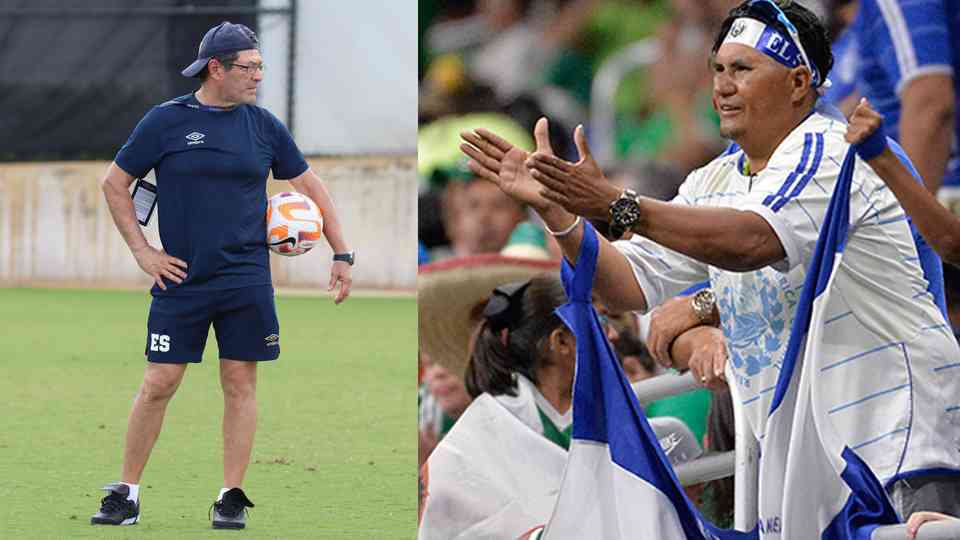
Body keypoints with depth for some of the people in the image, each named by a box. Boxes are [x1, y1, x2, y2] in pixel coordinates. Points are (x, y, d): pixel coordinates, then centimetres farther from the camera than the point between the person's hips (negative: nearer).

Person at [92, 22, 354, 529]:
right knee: (159, 384, -3)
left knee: (240, 383, 1)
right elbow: (114, 183, 6)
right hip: (180, 279, -2)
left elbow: (310, 185, 16)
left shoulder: (263, 125, 6)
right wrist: (141, 250, 0)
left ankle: (232, 497, 9)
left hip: (246, 280, 2)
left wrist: (341, 254, 12)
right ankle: (125, 494, 7)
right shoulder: (165, 121, -2)